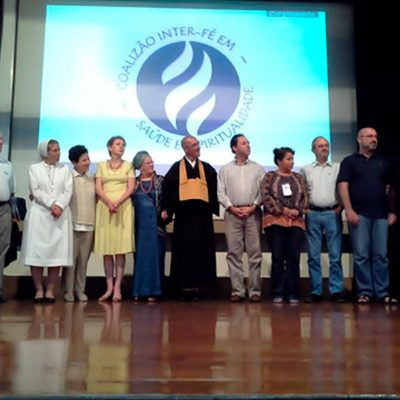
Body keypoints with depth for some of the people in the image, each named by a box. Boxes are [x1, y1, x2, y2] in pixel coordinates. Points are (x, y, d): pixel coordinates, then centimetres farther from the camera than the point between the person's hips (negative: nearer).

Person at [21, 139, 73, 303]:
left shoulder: (65, 169, 14)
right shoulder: (34, 168, 9)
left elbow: (68, 191, 3)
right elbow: (35, 191, -2)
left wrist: (59, 206, -14)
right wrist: (51, 205, -13)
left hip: (61, 214, 1)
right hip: (39, 213, -1)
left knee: (57, 253, -3)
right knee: (37, 252, -4)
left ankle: (50, 290, 3)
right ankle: (39, 289, 4)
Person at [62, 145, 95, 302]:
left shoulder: (93, 179, 12)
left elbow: (96, 199, 14)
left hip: (89, 225, 4)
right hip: (72, 224, -4)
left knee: (83, 260, 7)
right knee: (70, 258, 0)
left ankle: (80, 290, 15)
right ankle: (68, 291, 8)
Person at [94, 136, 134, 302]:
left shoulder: (128, 165, 12)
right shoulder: (101, 165, 13)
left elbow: (130, 188, 2)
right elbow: (98, 188, 3)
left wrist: (117, 203, -14)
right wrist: (109, 203, -15)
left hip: (123, 208, -1)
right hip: (104, 208, 1)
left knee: (120, 249, -6)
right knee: (106, 250, -2)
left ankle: (117, 288, -5)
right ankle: (109, 287, 3)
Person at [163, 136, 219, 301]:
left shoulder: (207, 168, 11)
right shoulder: (176, 168, 4)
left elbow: (214, 189, 8)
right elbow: (167, 188, 1)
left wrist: (212, 208, -3)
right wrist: (171, 209, -4)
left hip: (202, 215, 2)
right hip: (184, 215, -2)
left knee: (201, 251, 2)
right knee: (185, 251, 0)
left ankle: (196, 284, 9)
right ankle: (185, 285, 4)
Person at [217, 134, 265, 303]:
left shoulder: (257, 168, 11)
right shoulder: (225, 169, 11)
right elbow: (221, 192, 4)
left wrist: (253, 207, -8)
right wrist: (232, 207, -7)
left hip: (253, 213, 0)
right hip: (232, 213, 0)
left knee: (254, 252, -1)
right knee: (234, 252, 0)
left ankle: (255, 290, 4)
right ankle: (237, 290, 5)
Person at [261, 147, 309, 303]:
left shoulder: (298, 177, 16)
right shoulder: (269, 176, 6)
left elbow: (305, 197, 9)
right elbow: (265, 196, -6)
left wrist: (298, 211, -9)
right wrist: (282, 210, -11)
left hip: (296, 222, 3)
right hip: (275, 221, -3)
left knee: (294, 258, 1)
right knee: (278, 258, -1)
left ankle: (292, 293, 8)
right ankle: (277, 293, 5)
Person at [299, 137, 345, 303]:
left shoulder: (338, 168, 11)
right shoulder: (305, 169, 13)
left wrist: (340, 207, -4)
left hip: (332, 213, -1)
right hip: (312, 214, 1)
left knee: (335, 255, -3)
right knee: (313, 256, 2)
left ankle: (336, 291, 1)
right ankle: (316, 291, 8)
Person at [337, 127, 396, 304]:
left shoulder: (382, 162, 19)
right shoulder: (349, 161, 8)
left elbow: (388, 188, 18)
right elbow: (343, 186, -2)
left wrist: (391, 211, 9)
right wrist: (349, 210, -12)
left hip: (381, 215, 3)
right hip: (359, 214, -3)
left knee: (381, 255, 1)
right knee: (361, 255, -3)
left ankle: (382, 293, 5)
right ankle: (364, 292, 3)